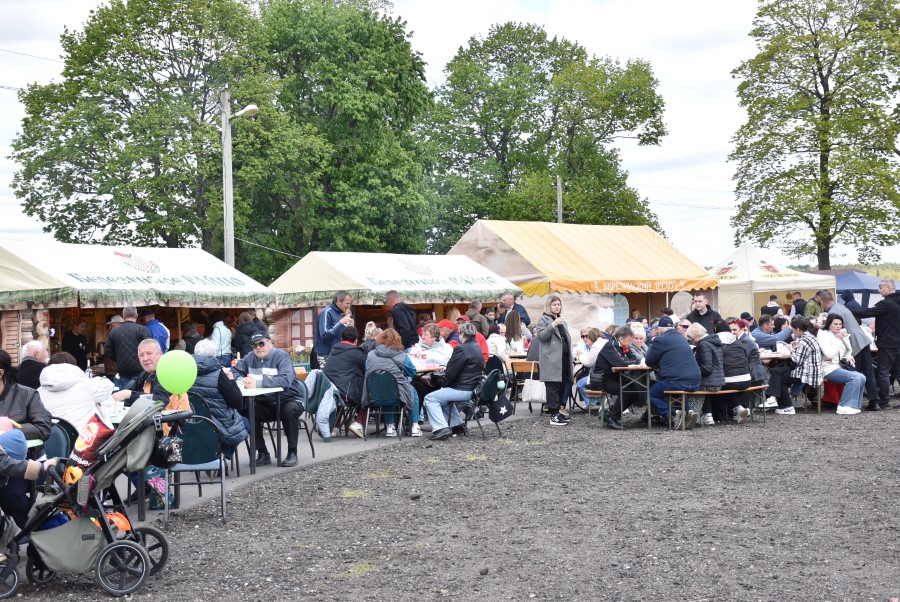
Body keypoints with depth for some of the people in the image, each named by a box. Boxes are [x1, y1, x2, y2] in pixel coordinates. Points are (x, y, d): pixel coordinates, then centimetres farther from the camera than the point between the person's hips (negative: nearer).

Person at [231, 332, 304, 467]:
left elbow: (286, 380, -30)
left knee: (290, 410, -35)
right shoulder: (250, 358, 5)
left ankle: (292, 452, -16)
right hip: (265, 404, 5)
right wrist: (242, 380, -18)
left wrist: (257, 383, -38)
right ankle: (262, 453, -7)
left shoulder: (281, 356, -14)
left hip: (288, 400, -5)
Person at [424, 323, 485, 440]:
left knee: (430, 398, -6)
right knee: (444, 396, 32)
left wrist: (444, 384, 0)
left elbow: (452, 372, -18)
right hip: (474, 388, 10)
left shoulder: (462, 349, -18)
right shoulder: (477, 348, 13)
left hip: (464, 390, -10)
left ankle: (441, 428, -16)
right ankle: (457, 424, 27)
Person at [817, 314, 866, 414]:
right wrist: (838, 339, -17)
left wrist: (848, 358, 5)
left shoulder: (841, 335, 17)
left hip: (840, 366, 8)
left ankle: (854, 406, -6)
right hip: (829, 368, -8)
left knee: (862, 378, -13)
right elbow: (829, 354, -18)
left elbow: (848, 351, 28)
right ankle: (844, 407, -21)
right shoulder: (823, 334, -6)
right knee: (855, 378, -24)